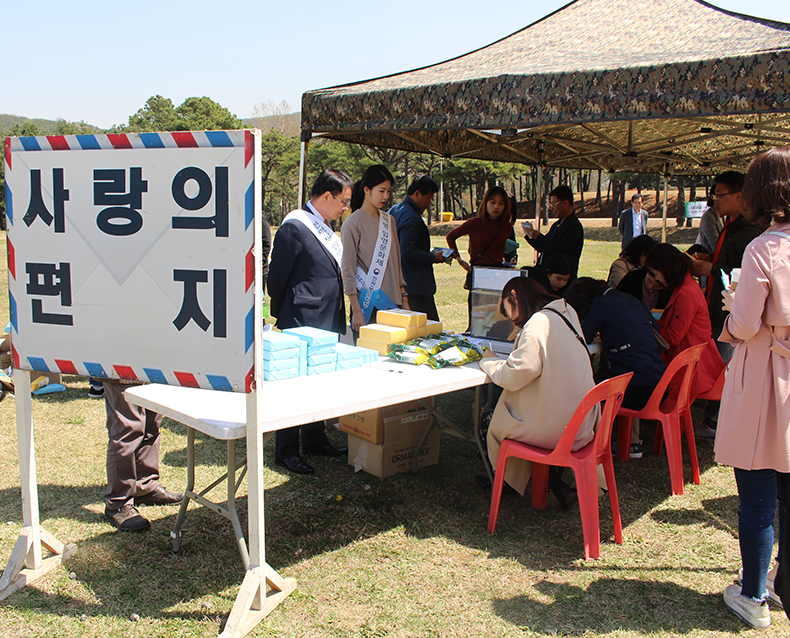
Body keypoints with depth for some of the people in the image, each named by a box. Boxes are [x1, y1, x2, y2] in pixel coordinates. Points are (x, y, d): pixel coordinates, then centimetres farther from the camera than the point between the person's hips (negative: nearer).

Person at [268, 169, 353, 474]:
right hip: (302, 324, -9)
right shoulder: (294, 227, -14)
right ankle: (286, 450, 11)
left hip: (328, 323, 9)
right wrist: (283, 317, -2)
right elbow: (276, 277, -12)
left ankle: (315, 440, 30)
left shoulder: (327, 230, 14)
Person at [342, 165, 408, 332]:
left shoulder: (389, 220, 13)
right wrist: (356, 311, -14)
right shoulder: (352, 224, -7)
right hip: (368, 305, -6)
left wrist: (404, 299, 14)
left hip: (393, 302, 6)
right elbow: (348, 271, -9)